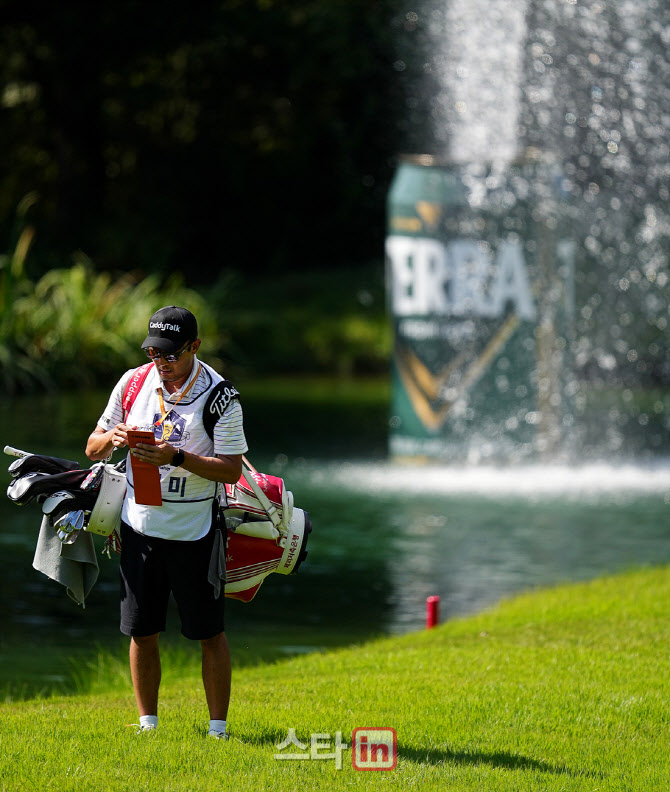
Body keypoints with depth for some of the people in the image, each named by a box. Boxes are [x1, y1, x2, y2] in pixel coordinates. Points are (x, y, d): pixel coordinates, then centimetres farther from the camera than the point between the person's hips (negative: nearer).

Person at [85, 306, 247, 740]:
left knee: (210, 633, 1)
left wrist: (176, 457, -26)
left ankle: (218, 728, 9)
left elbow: (231, 469, -13)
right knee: (142, 632, 7)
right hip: (140, 525, 4)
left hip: (194, 532, -4)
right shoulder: (132, 383, 3)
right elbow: (93, 448, 9)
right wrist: (112, 438, -15)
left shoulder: (219, 396, -11)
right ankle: (148, 723, 18)